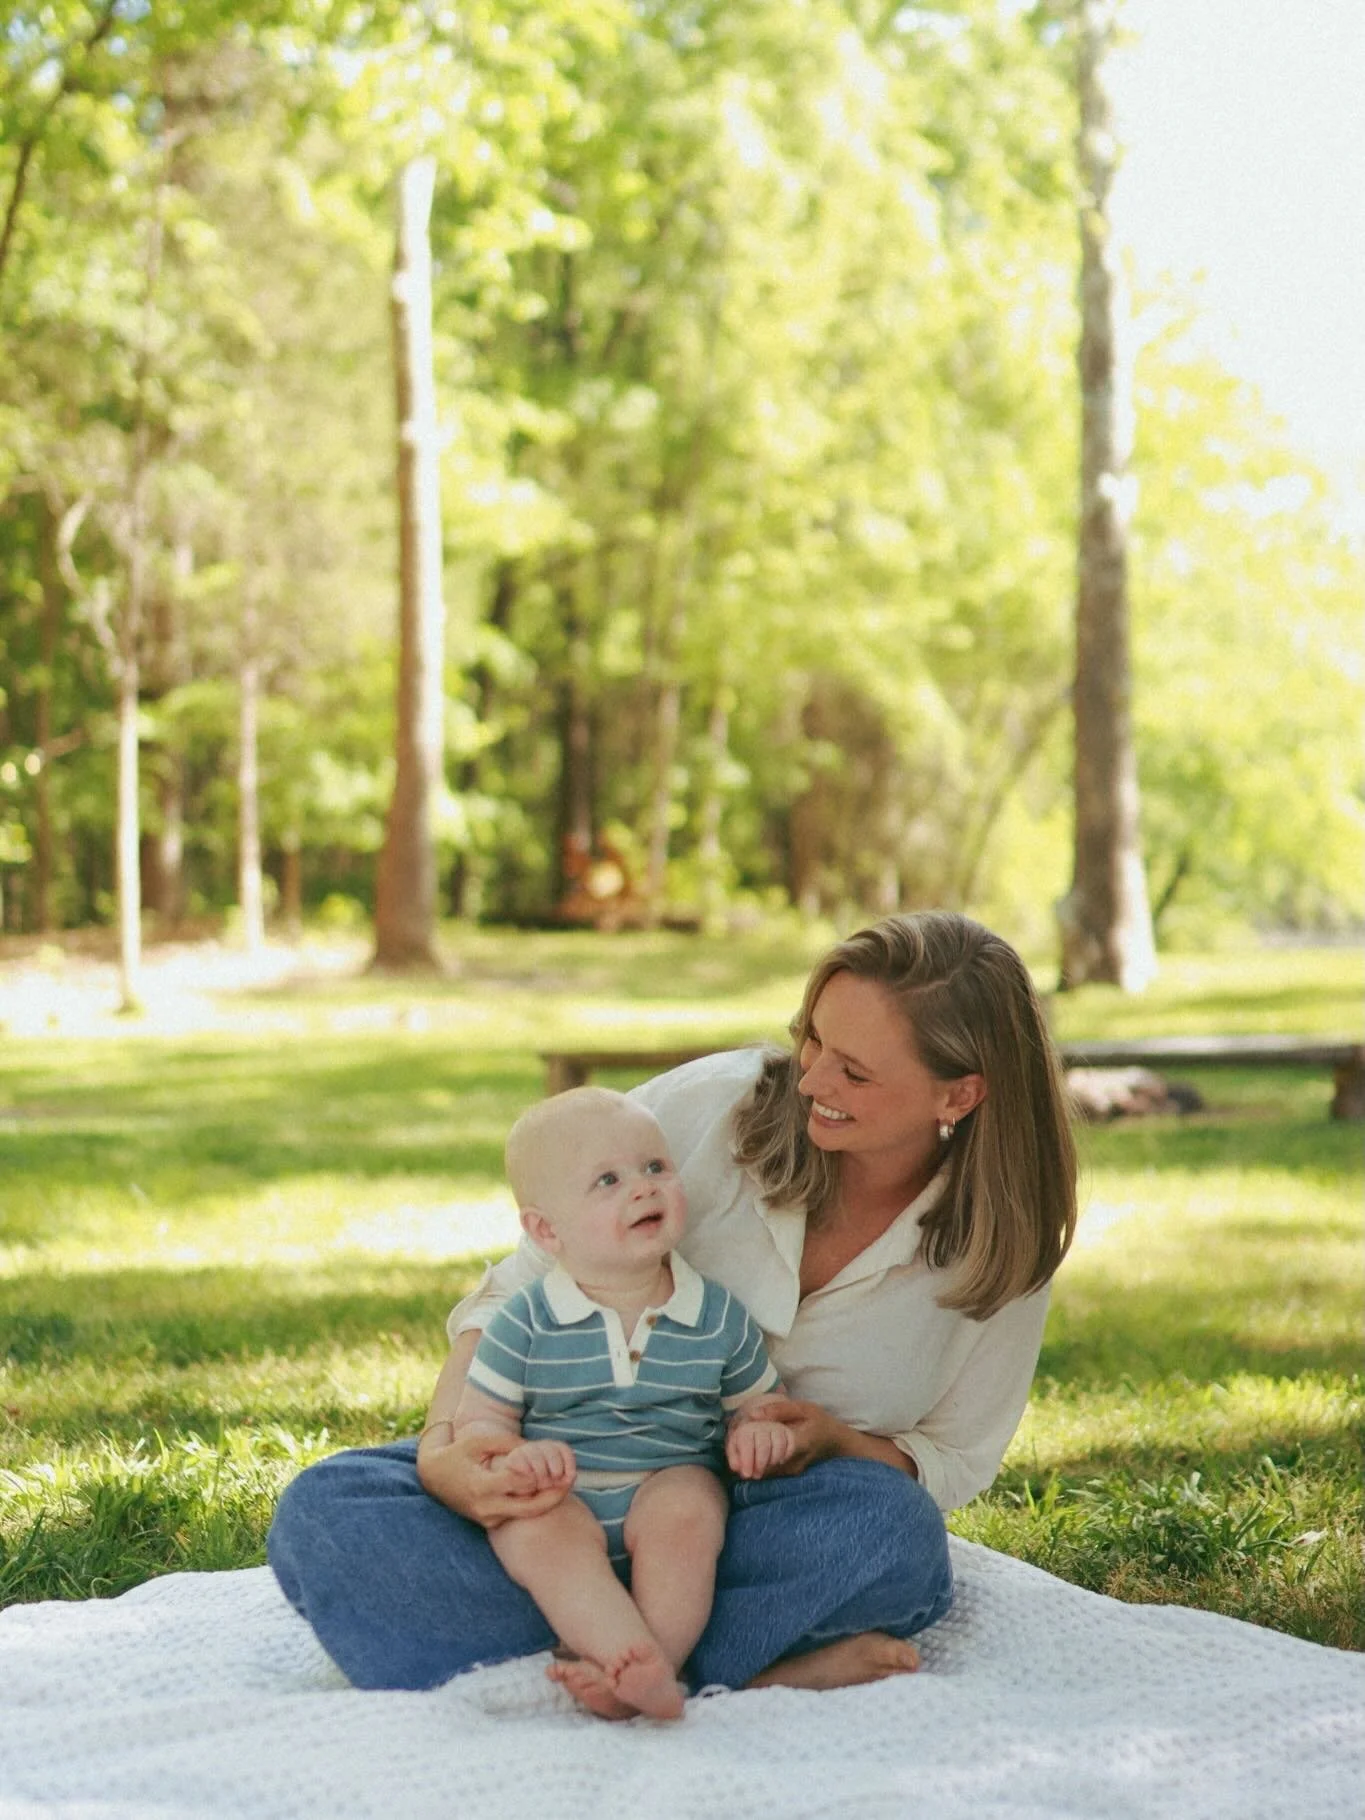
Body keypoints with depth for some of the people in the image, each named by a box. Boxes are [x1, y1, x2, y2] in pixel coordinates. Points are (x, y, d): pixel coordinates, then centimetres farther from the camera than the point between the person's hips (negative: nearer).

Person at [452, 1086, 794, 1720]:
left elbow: (751, 1402, 15)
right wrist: (514, 1456, -21)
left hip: (672, 1482, 1)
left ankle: (649, 1669, -35)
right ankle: (644, 1668, -45)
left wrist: (756, 1431, -10)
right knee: (536, 1531, -33)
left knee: (685, 1512, -33)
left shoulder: (719, 1316, 4)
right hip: (558, 1496, -1)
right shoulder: (527, 1322, 0)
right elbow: (477, 1418, 2)